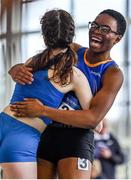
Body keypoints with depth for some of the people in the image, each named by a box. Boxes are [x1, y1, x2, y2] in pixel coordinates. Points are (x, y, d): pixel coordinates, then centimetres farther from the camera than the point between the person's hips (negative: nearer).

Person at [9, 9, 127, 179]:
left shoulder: (113, 74, -7)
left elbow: (93, 118, -19)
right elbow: (28, 65, 8)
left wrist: (42, 110, -27)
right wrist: (17, 70, -20)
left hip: (76, 138, -4)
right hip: (44, 133, 5)